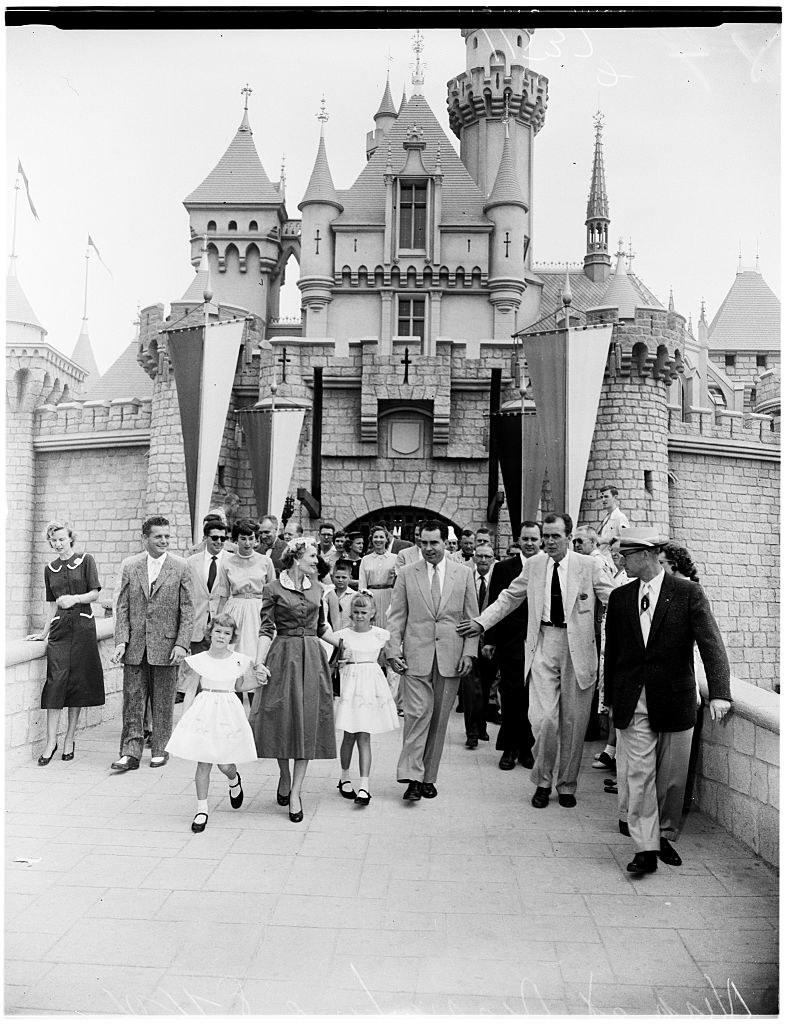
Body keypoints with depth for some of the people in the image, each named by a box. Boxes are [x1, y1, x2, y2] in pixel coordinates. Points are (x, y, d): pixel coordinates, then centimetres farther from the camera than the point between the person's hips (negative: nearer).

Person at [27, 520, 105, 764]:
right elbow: (52, 604, 18)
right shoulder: (50, 569, 14)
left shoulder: (85, 560, 3)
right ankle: (51, 741, -5)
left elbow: (95, 594, 0)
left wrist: (75, 598, -16)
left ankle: (69, 739, 10)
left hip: (83, 627, -2)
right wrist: (44, 632, 12)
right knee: (56, 681, -8)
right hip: (59, 628, 2)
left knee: (78, 682, 0)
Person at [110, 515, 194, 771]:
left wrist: (182, 644, -10)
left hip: (166, 646, -2)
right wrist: (121, 641, -4)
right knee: (132, 700, 3)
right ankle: (131, 753, 11)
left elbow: (187, 610, -2)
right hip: (135, 646, 2)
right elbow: (122, 607, 6)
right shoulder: (129, 566, 5)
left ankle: (160, 749, 22)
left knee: (163, 702, 8)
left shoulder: (180, 568, -2)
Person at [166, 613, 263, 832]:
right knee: (203, 763, 0)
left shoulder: (240, 661, -1)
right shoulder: (198, 660, -3)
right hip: (204, 711, 0)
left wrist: (261, 680, 5)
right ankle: (202, 808, 14)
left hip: (229, 713, 0)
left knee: (225, 765, 1)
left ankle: (234, 781, 37)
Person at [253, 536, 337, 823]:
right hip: (283, 657, -3)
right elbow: (266, 630, -7)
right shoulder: (273, 589, -4)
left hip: (312, 658, 4)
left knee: (308, 723, 0)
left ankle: (295, 792, 6)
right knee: (282, 720, 2)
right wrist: (259, 663, -16)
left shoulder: (316, 588, 9)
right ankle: (284, 776, 27)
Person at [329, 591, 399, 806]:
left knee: (364, 738, -2)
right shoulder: (343, 635, 0)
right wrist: (340, 661, -8)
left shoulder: (381, 635, 2)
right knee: (349, 736, 4)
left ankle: (364, 786, -1)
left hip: (372, 686, 0)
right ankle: (344, 778, 25)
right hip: (350, 685, 0)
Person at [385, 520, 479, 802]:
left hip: (450, 658, 1)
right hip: (416, 656, -1)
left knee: (439, 718, 6)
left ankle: (428, 777, 17)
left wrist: (469, 652, -2)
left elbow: (472, 617, 8)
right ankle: (412, 777, -2)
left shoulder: (463, 575, 7)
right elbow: (396, 617, 5)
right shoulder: (407, 574, 5)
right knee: (417, 714, -9)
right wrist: (393, 651, -4)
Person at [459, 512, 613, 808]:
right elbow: (509, 597, 17)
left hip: (578, 649, -1)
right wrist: (482, 622, 11)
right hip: (543, 645, 1)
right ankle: (543, 781, 16)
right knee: (544, 719, -8)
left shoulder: (588, 565, -1)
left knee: (573, 722, 7)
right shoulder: (533, 565, 7)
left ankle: (567, 784, 27)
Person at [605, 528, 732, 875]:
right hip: (633, 703, 2)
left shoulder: (689, 593, -5)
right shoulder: (619, 598, 5)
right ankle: (646, 849, 5)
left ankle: (665, 836, 30)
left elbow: (711, 644, -12)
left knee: (672, 777, 10)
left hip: (675, 701, -1)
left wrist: (719, 693, -24)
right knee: (639, 774, -1)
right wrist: (611, 700, 10)